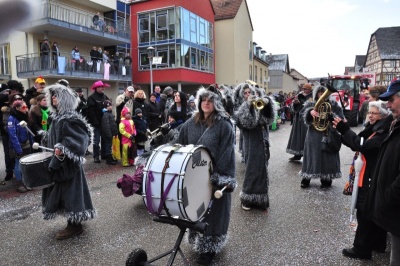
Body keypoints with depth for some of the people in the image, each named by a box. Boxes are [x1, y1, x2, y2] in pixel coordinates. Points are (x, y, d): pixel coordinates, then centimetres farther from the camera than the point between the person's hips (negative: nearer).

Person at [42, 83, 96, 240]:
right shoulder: (57, 116, 12)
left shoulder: (70, 118, -18)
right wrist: (45, 145, 16)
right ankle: (73, 223, 29)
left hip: (68, 162, -10)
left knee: (70, 191, -2)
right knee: (63, 192, 16)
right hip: (59, 161, 10)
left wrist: (63, 149, -35)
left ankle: (74, 225, 11)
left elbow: (80, 138, -28)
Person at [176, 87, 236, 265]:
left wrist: (217, 176, -20)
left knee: (213, 211, 5)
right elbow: (181, 146, 8)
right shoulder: (190, 124, 6)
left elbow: (225, 154, -14)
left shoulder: (224, 125, -9)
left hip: (216, 176, -5)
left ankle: (209, 248, 18)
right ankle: (198, 241, 34)